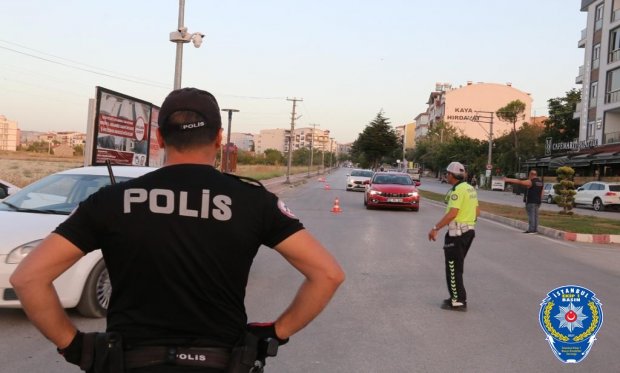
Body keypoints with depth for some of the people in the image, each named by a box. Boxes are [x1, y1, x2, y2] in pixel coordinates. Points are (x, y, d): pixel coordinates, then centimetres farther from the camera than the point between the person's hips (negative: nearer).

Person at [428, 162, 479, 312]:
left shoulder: (458, 190, -18)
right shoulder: (470, 188, 11)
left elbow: (452, 214, -26)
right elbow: (477, 211, 16)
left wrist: (435, 228, -22)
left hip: (457, 232, -10)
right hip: (469, 230, 10)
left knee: (453, 268, -1)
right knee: (457, 267, 19)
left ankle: (458, 302, 3)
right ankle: (458, 297, 25)